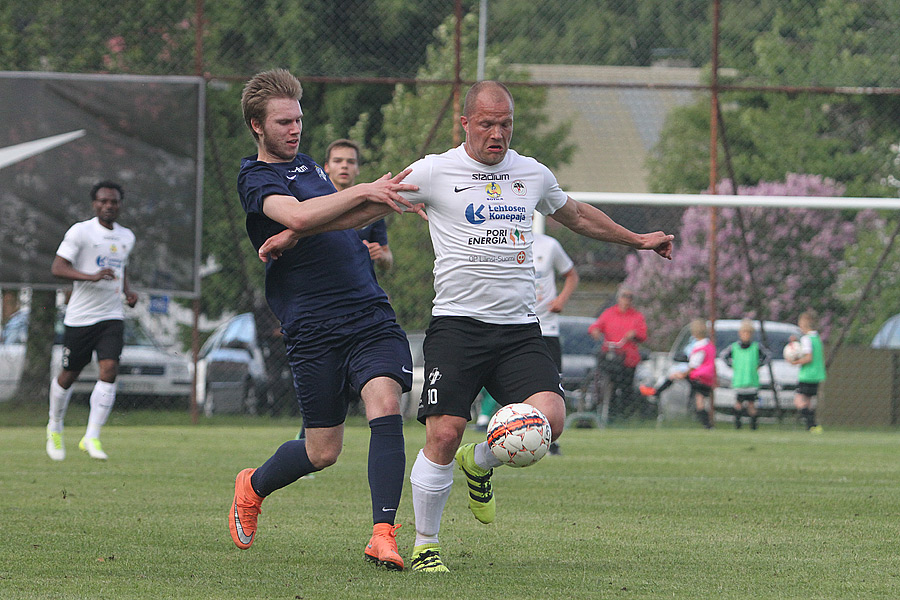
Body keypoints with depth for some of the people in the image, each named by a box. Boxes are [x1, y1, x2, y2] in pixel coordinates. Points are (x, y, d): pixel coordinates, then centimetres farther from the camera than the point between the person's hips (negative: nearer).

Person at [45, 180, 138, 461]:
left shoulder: (126, 236, 12)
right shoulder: (80, 231, -8)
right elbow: (57, 267, -16)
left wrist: (128, 291, 10)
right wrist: (92, 276, -30)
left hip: (112, 316, 4)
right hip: (80, 317, -4)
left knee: (109, 370, -15)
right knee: (69, 375, 6)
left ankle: (92, 437, -13)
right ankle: (55, 428, 32)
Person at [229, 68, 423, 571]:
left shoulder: (305, 165, 21)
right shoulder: (256, 179, -4)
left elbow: (343, 219, 9)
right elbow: (298, 215, -24)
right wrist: (366, 192, -24)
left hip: (371, 313, 5)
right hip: (314, 327, -5)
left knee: (385, 405, -19)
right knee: (323, 451, 1)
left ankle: (384, 534, -24)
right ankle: (253, 488, 31)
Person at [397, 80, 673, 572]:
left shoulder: (533, 175, 14)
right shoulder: (435, 172, 1)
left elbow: (576, 215, 33)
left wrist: (636, 240, 40)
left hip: (519, 329, 4)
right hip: (457, 324, -4)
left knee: (549, 420, -17)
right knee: (444, 434, -14)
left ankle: (480, 463, 14)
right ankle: (424, 545, 4)